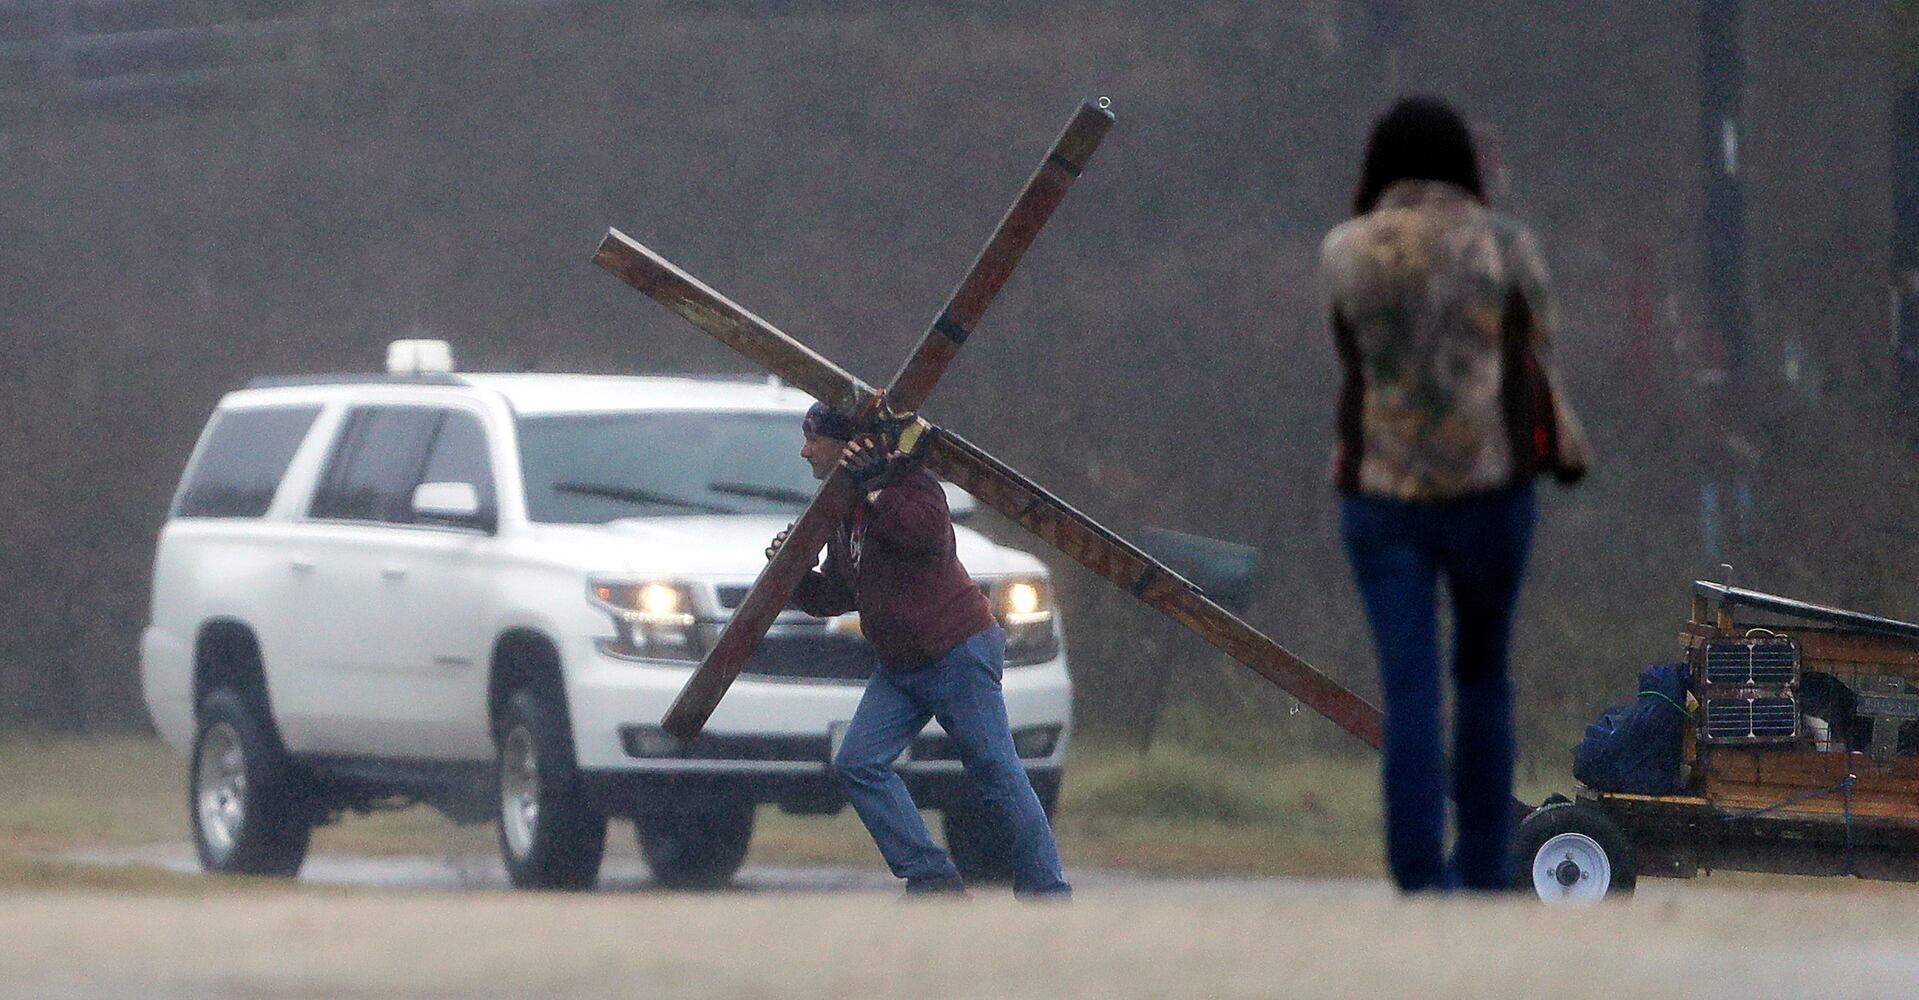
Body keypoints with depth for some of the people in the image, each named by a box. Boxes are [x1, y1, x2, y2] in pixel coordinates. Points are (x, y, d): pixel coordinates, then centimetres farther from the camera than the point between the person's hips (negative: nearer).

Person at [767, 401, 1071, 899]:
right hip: (900, 668, 9)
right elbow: (839, 594, 21)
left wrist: (874, 488, -27)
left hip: (959, 652, -9)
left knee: (995, 772, -8)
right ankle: (931, 876, -5)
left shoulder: (911, 486, -11)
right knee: (858, 764, -5)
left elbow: (929, 533, -33)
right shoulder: (843, 512, 15)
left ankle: (1046, 889, -2)